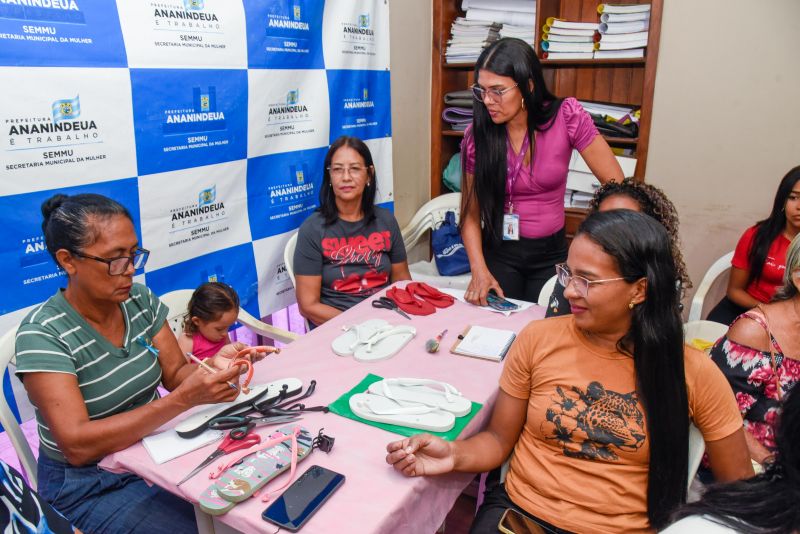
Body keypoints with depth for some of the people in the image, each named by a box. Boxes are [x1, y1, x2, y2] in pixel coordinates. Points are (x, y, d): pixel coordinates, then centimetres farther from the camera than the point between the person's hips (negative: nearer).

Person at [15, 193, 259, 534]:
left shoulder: (141, 301, -4)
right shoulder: (42, 334, -20)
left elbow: (175, 374, -1)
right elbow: (78, 445, -26)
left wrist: (213, 366, -24)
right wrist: (184, 399, -35)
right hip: (90, 486, -4)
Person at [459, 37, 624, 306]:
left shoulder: (566, 117, -13)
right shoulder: (477, 134, -10)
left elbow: (615, 184, -10)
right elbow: (471, 213, -7)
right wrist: (479, 270, -19)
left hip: (550, 253, 0)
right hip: (498, 251, 0)